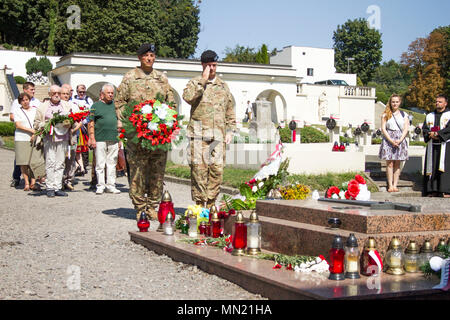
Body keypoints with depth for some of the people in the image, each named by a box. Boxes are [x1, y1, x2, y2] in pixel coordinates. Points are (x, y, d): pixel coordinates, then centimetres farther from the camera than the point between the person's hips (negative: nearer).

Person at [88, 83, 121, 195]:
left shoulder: (115, 105, 16)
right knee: (100, 164, -1)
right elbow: (91, 123, 1)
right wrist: (92, 138, -7)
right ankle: (100, 186, 6)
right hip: (100, 139, -3)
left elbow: (119, 122, 19)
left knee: (112, 164, 6)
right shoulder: (96, 106, 5)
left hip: (114, 140, 4)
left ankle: (111, 185, 12)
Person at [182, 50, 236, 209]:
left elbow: (230, 110, 23)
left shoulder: (223, 86, 20)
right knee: (199, 168, -6)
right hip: (198, 133, -3)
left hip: (218, 134, 3)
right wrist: (203, 80, -12)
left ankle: (211, 203, 9)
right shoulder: (194, 82, 7)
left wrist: (230, 130, 13)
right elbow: (188, 97, -16)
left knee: (217, 168, -1)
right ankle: (199, 203, 1)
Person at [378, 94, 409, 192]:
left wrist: (400, 140, -11)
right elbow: (383, 129, -1)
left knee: (397, 164, 1)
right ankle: (390, 185, -2)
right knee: (390, 163, -5)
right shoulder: (385, 114, 5)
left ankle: (395, 185, 3)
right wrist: (391, 140, -12)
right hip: (388, 139, -1)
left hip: (400, 140, 2)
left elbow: (406, 129, 4)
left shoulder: (404, 114, 10)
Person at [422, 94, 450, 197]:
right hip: (432, 146, 4)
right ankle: (433, 190, 4)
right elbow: (424, 128, 10)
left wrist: (437, 133, -15)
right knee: (432, 167, 1)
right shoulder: (430, 116, 17)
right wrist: (430, 135, -10)